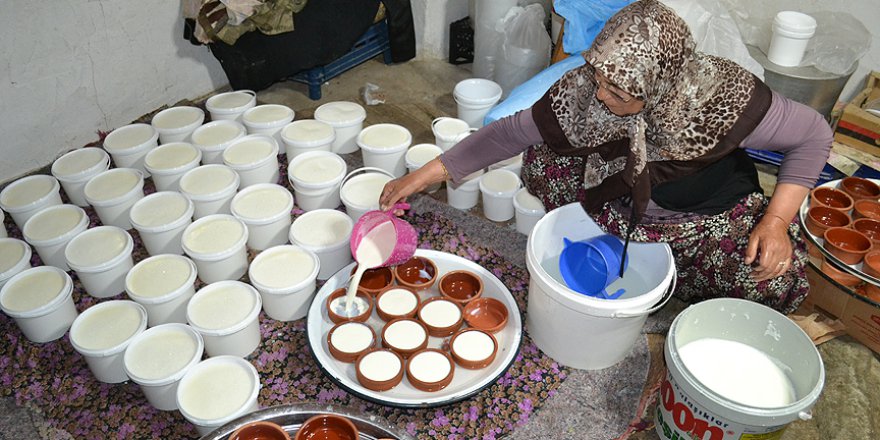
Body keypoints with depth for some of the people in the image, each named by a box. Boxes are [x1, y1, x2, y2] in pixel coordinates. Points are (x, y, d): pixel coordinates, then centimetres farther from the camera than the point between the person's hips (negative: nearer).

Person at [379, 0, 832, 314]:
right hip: (622, 205, 3)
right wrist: (427, 173, -19)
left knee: (775, 278, -28)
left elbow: (814, 134, -17)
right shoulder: (584, 90, -26)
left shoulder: (725, 96, -33)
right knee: (541, 161, -16)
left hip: (707, 218, -2)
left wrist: (776, 221, -28)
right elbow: (512, 130, -16)